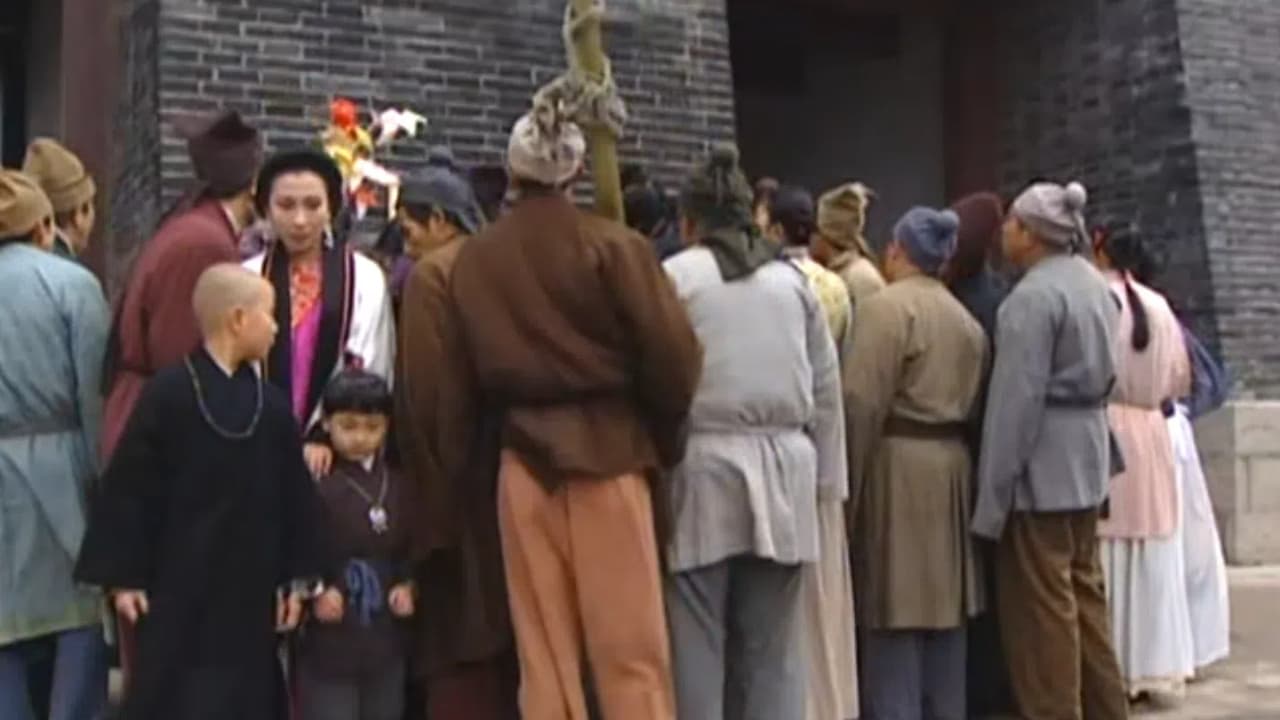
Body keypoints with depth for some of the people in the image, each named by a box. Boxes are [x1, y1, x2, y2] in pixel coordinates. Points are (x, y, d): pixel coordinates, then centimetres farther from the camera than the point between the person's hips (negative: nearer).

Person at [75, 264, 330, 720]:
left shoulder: (272, 406, 4)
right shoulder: (166, 395, -10)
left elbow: (294, 496, 7)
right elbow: (128, 489, -9)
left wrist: (296, 577, 6)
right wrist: (122, 575, -9)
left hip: (249, 590, 4)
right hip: (177, 588, -4)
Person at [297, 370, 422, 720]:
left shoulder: (399, 487, 3)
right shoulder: (315, 484, -12)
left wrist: (407, 587, -6)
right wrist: (313, 592, -25)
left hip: (385, 636, 5)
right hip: (327, 638, -5)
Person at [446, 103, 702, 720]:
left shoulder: (472, 260, 1)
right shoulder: (612, 245, -8)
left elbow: (471, 371, 3)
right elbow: (671, 353, -10)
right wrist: (662, 435, 5)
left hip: (524, 455, 3)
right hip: (609, 448, -2)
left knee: (542, 649, 9)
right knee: (630, 643, 3)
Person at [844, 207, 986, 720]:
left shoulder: (885, 306, -10)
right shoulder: (967, 320, 15)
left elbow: (863, 403, -17)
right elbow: (971, 405, 10)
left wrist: (848, 480, -13)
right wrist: (945, 440, 14)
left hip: (897, 466, -8)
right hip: (951, 465, 8)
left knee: (896, 609, -4)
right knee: (941, 608, 13)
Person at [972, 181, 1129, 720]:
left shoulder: (1034, 296, -16)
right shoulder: (1094, 284, 12)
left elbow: (1017, 400, -19)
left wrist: (992, 497, -16)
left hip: (1043, 466, -9)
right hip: (1086, 457, 9)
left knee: (1043, 609, -1)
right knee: (1084, 595, 15)